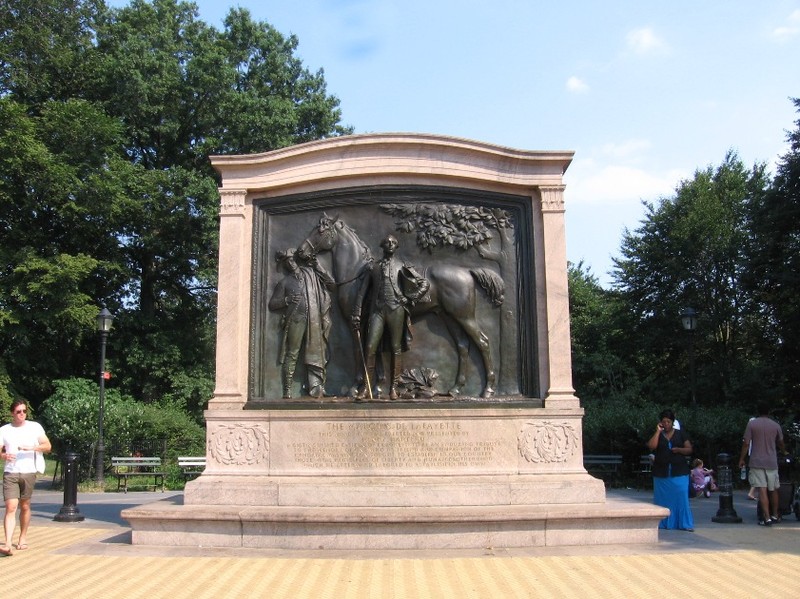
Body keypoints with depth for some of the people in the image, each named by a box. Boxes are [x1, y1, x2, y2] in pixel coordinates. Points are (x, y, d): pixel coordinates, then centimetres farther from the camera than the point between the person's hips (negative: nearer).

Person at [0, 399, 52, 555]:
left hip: (28, 472, 1)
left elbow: (47, 446, 1)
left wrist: (31, 447, -16)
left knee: (24, 506, 11)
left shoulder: (35, 427, 4)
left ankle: (23, 537, 28)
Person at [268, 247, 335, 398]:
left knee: (315, 354, -3)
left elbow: (332, 284, 10)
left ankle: (317, 388, -2)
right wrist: (286, 300, -6)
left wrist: (317, 266, 7)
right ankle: (287, 389, -2)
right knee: (291, 354, -4)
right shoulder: (284, 282, 16)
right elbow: (272, 304, 12)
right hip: (295, 321, -1)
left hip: (314, 321, 1)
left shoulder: (311, 273, 18)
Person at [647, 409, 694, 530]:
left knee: (681, 497, -6)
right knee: (663, 499, 2)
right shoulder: (657, 435, 8)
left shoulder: (680, 434, 8)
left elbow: (689, 449, 5)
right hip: (661, 473, 1)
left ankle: (684, 524, -2)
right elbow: (651, 446, -10)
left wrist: (679, 449, -14)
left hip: (679, 472, -1)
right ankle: (663, 523, 8)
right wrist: (658, 431, -10)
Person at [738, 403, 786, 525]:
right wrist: (784, 452, 40)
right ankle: (775, 516, 23)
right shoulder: (775, 425, 4)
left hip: (757, 462, -3)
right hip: (772, 463, 3)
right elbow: (781, 443, 18)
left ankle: (767, 518, -11)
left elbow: (746, 443, -7)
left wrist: (742, 459, 3)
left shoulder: (752, 424, -4)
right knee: (773, 490, 15)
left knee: (762, 490, -6)